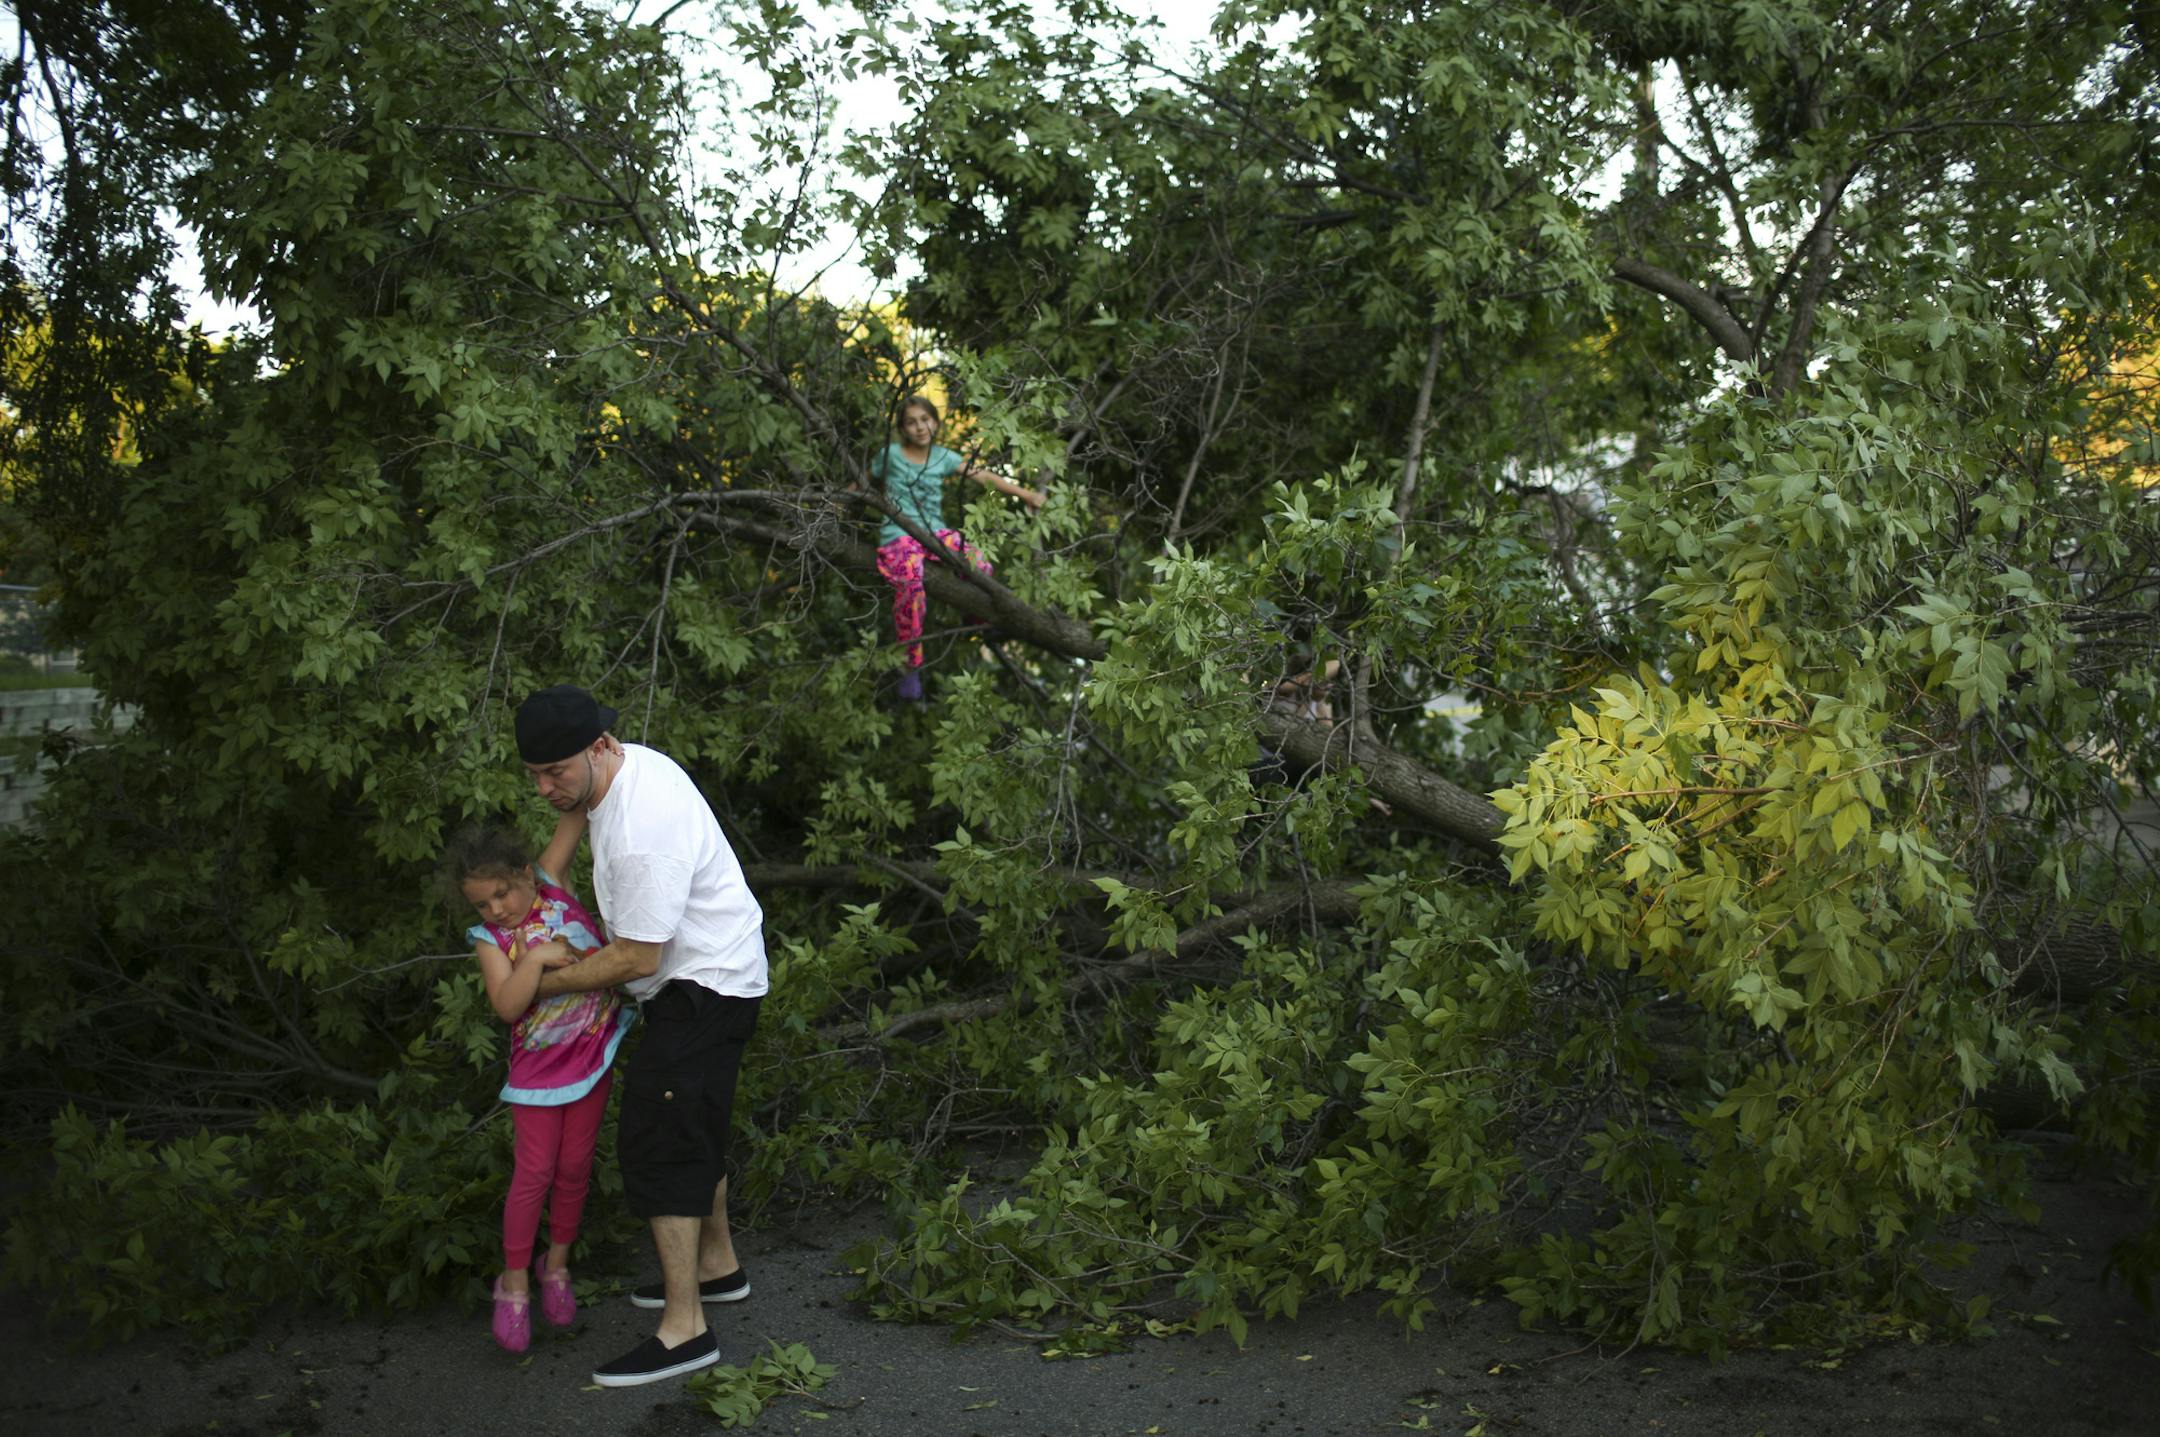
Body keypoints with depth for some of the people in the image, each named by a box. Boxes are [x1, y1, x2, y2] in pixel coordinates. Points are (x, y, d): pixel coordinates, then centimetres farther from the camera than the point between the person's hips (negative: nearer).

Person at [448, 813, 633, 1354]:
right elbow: (507, 1006, -24)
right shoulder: (491, 940, -10)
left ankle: (557, 1266, 28)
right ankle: (515, 1281, 13)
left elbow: (573, 817, -8)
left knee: (575, 1167, 10)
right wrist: (537, 958, -33)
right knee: (534, 1172, -1)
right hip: (538, 1066, -2)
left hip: (593, 1052, 2)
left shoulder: (550, 882, -4)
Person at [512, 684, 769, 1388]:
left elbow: (637, 958, -23)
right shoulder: (631, 763, 1)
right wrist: (575, 951, 10)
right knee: (695, 1129, 22)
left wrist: (545, 983, -11)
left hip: (706, 986, -11)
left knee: (659, 1143, -11)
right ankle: (717, 1265, 40)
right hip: (703, 978, 11)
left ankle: (684, 1329, -7)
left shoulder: (643, 833, -32)